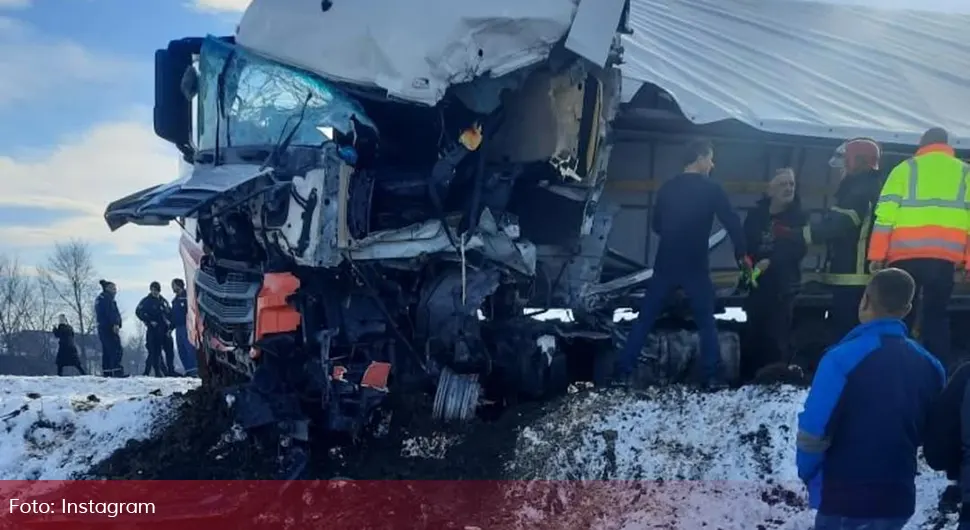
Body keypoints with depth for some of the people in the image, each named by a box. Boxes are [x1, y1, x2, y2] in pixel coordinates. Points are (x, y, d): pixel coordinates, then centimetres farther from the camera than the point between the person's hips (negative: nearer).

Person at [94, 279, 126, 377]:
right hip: (109, 328, -10)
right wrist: (115, 324, -29)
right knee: (117, 350, -15)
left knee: (106, 351, 12)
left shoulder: (99, 299, 24)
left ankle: (106, 371, 10)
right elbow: (111, 312, -21)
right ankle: (117, 371, -23)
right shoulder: (107, 298, -7)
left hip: (101, 327, 10)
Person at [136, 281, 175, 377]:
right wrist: (149, 321, -13)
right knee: (155, 351, -5)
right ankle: (158, 372, -1)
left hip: (165, 330, 5)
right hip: (153, 330, -5)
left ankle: (170, 371, 11)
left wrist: (170, 326, 5)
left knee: (170, 351, 3)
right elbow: (138, 312, -7)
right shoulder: (146, 301, 2)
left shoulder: (163, 301, 17)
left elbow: (170, 313, 19)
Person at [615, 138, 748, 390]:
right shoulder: (712, 189, -4)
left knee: (644, 319, 6)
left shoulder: (667, 187, 9)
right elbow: (732, 223, -4)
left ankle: (622, 373, 3)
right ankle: (712, 377, 4)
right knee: (706, 322, 9)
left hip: (665, 264, 3)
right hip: (695, 267, -3)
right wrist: (741, 254, 8)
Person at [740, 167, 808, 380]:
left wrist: (771, 262, -23)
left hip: (783, 285, -2)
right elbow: (744, 244, 6)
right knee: (754, 334, 4)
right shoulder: (756, 215, 7)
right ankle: (749, 380, 14)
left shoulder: (799, 217, 1)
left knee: (776, 337, -9)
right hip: (757, 283, 2)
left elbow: (799, 249, -12)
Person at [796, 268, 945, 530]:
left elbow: (813, 433, -17)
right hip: (899, 498, 6)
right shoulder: (930, 365, 1)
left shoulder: (843, 358, -18)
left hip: (845, 499, -5)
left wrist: (807, 473, 1)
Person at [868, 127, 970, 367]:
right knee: (936, 316, 9)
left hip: (906, 254, -1)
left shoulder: (905, 169, 10)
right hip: (945, 257, 1)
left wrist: (877, 255, 1)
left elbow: (886, 213, 1)